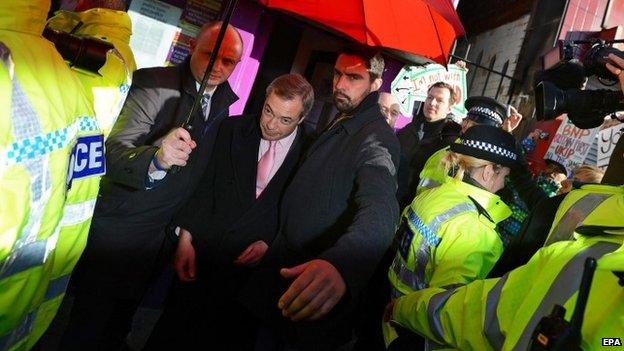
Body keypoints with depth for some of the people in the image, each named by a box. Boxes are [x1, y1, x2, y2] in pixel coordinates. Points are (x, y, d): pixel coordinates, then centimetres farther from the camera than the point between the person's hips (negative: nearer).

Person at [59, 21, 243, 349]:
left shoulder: (224, 98, 3)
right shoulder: (153, 83, -16)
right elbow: (114, 150, -27)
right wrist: (156, 158, -48)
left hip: (166, 235, 6)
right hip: (120, 231, -5)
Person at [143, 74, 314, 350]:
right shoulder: (234, 129, -1)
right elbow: (205, 185, 1)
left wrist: (270, 244, -8)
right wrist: (186, 238, -5)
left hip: (254, 265, -2)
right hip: (204, 252, 2)